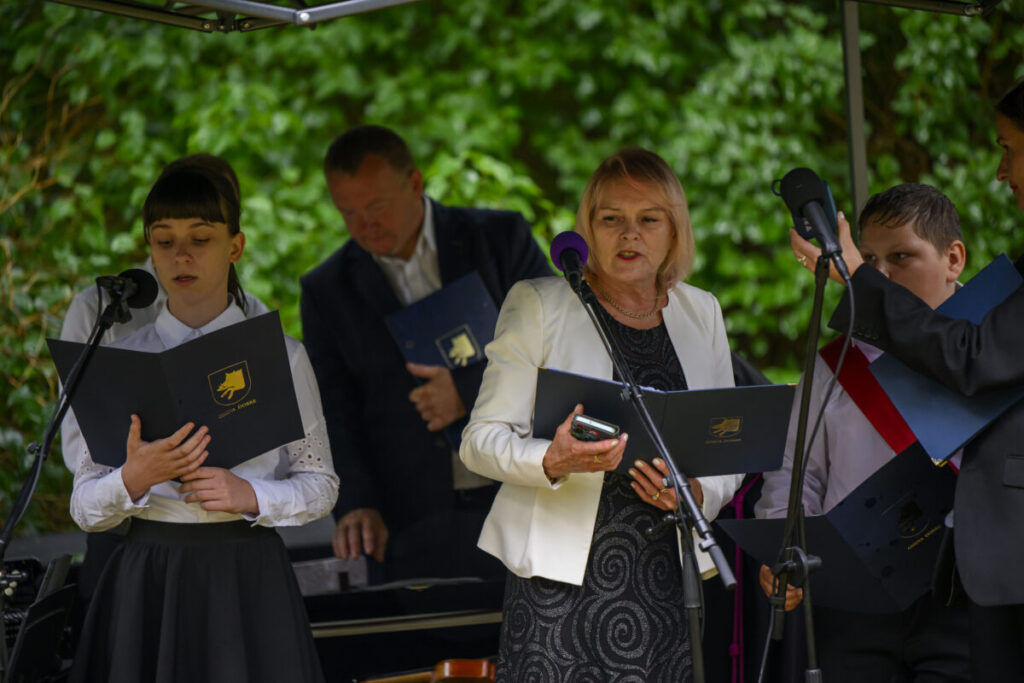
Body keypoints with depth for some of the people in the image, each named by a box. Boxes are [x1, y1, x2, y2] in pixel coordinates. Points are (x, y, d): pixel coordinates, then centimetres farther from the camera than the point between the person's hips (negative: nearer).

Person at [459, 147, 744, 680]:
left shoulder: (701, 313, 16)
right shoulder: (538, 306, 4)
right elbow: (482, 439, 0)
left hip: (666, 577, 3)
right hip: (563, 574, -3)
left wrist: (698, 492, -6)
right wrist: (553, 462, -21)